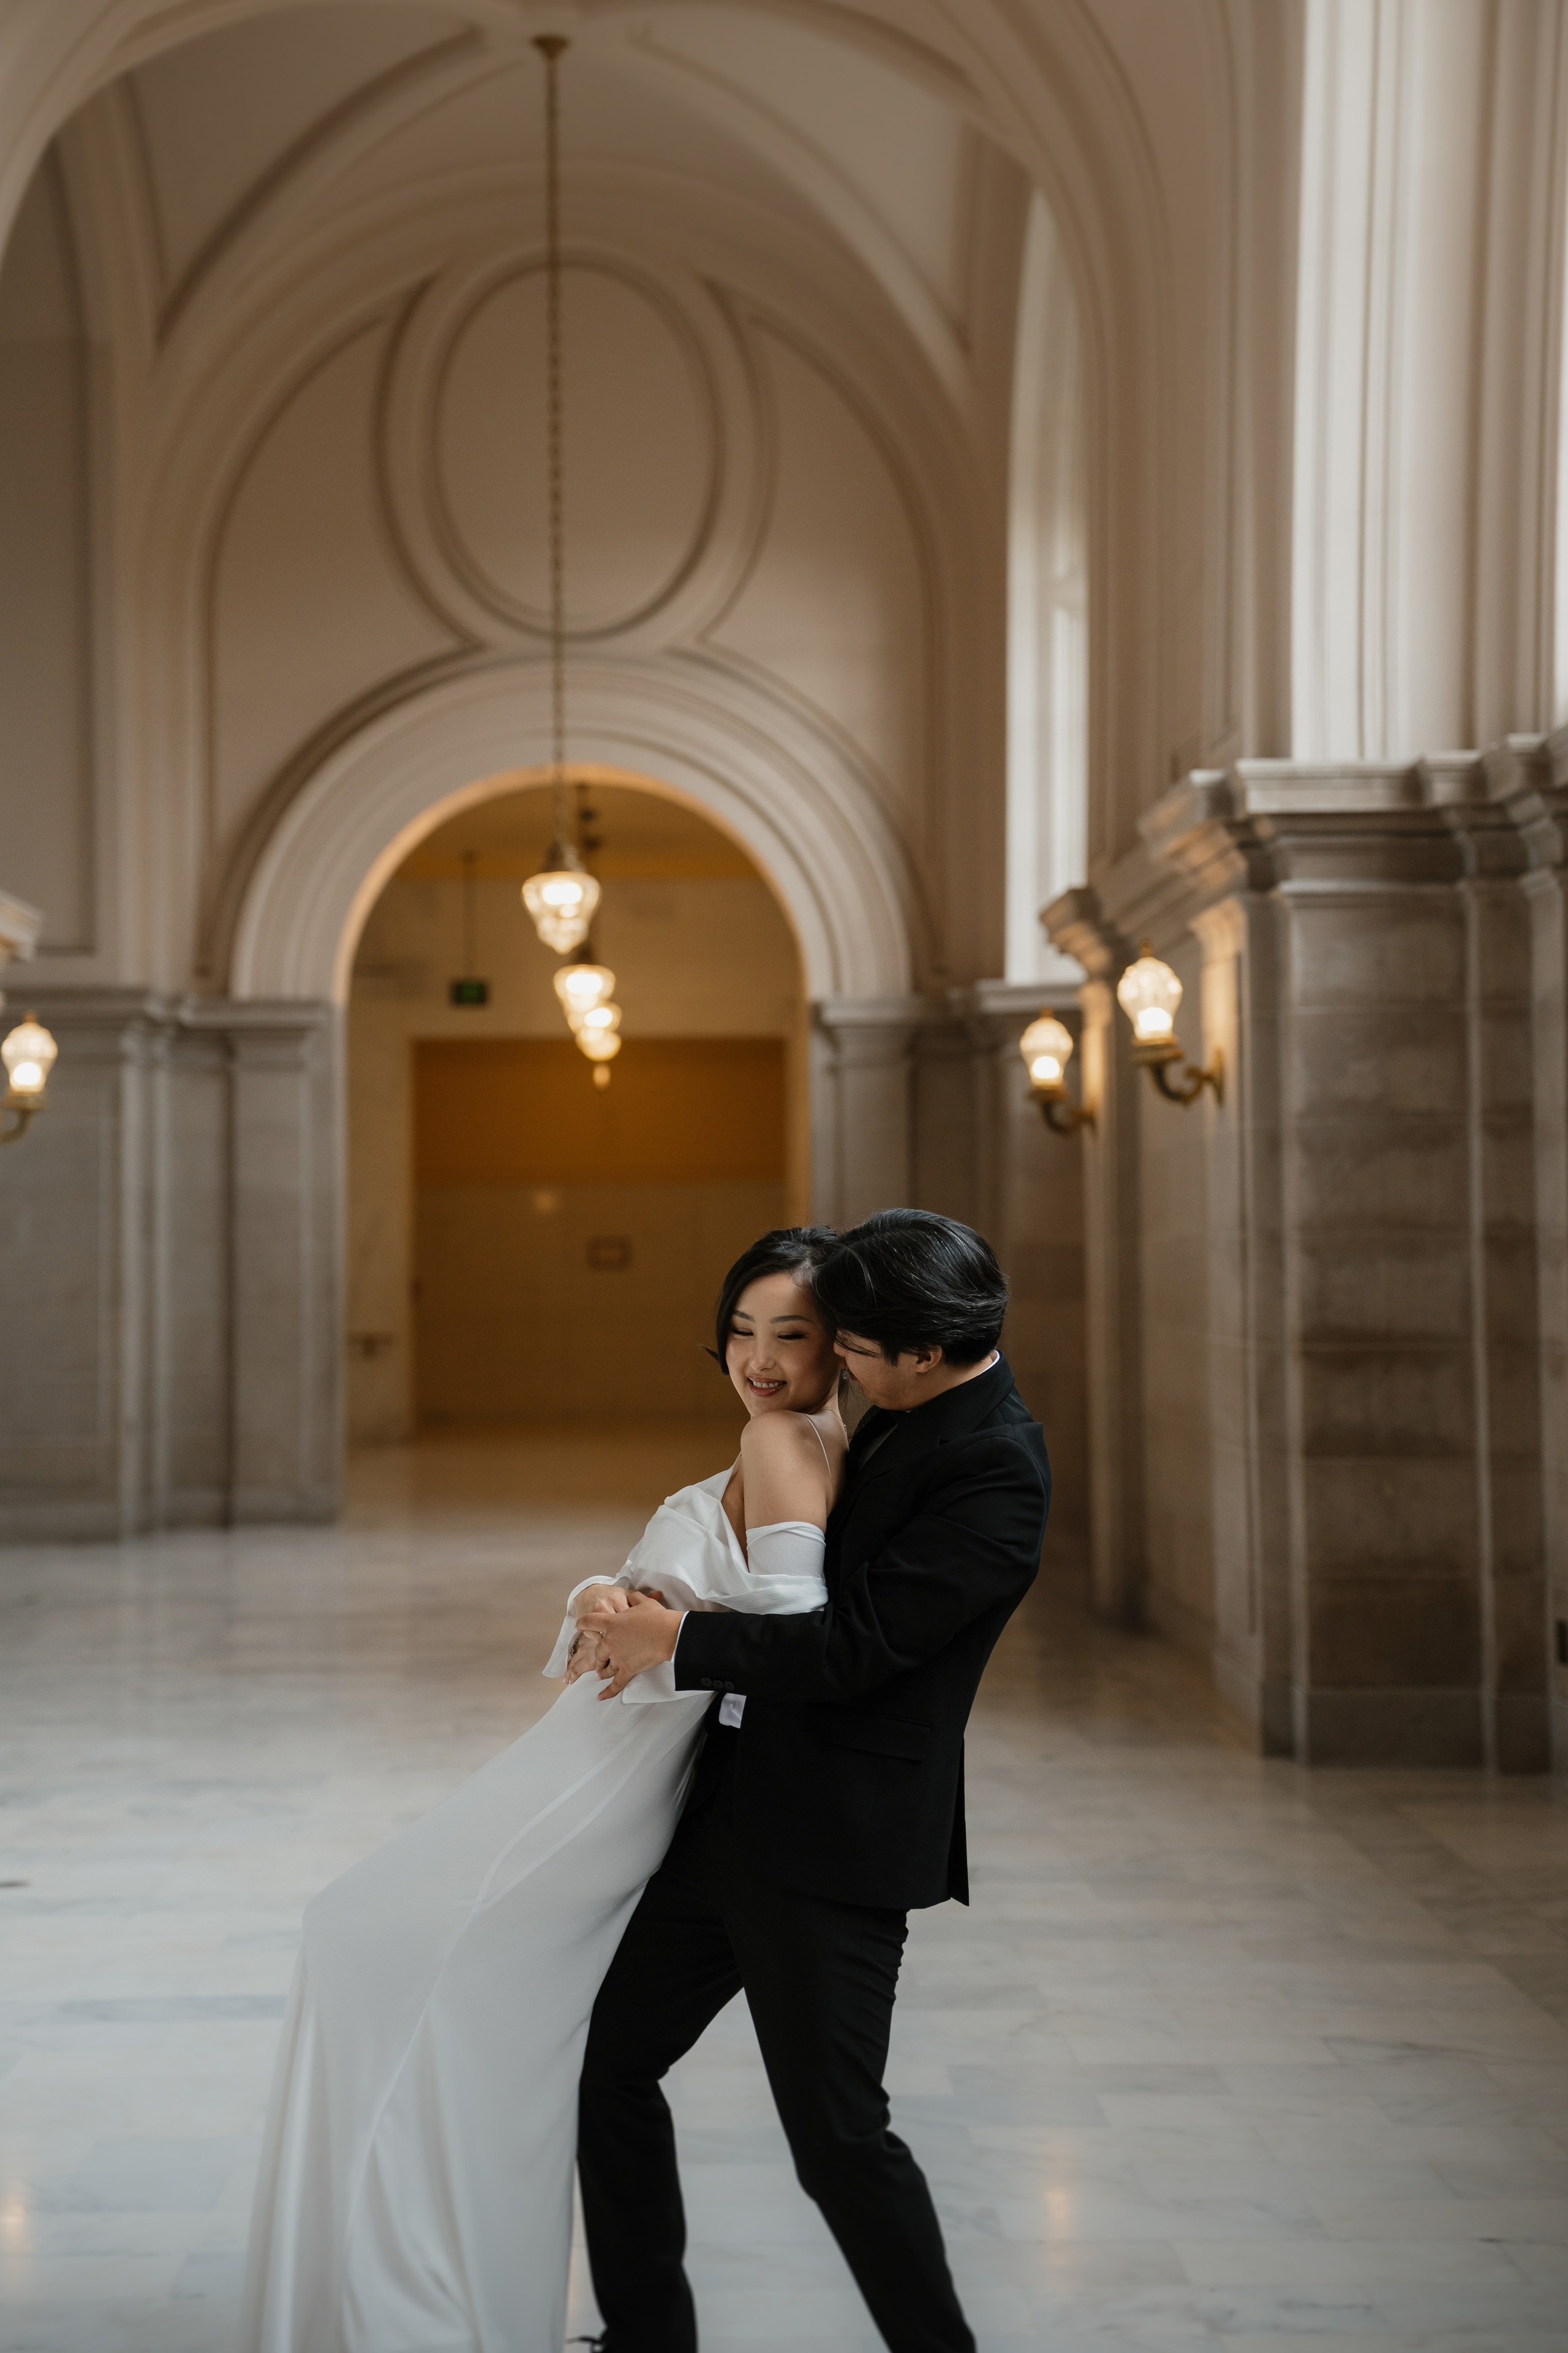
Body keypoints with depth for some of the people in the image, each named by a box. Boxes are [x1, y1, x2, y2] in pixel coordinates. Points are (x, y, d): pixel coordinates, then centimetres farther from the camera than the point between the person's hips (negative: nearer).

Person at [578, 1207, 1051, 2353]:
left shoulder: (995, 1468, -18)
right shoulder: (901, 1415, 11)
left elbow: (858, 1645, -22)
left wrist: (677, 1642, -13)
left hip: (839, 1845, -10)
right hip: (735, 1810, 10)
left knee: (836, 2134, -5)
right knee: (609, 2064, 12)